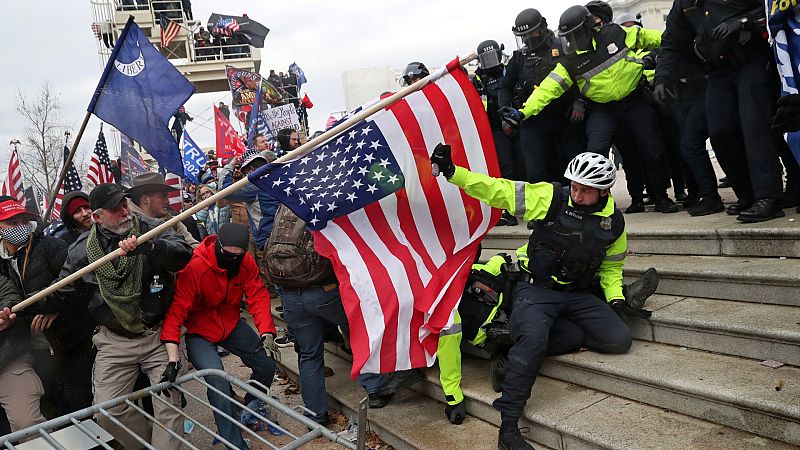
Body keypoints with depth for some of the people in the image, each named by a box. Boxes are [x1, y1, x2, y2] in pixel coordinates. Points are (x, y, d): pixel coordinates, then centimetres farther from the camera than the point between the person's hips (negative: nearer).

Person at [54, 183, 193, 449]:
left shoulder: (152, 228, -5)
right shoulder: (83, 249, 2)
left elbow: (183, 254, -22)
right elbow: (62, 292, 12)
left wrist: (146, 247, -37)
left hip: (160, 335, -2)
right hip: (115, 341, 2)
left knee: (169, 404, -8)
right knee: (109, 412, 4)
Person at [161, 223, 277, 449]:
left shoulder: (246, 262, -11)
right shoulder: (194, 269, -27)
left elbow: (258, 296, -14)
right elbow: (176, 311, -30)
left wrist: (267, 333, -29)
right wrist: (173, 358, -36)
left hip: (232, 325, 5)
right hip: (200, 333, -5)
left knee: (267, 364, -3)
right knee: (218, 381, -24)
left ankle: (251, 407, 30)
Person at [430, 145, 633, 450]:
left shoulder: (614, 222, 4)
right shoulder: (551, 197, -9)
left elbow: (611, 266, 20)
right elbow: (498, 191, -14)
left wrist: (615, 298, 3)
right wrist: (452, 172, -24)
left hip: (578, 296, 5)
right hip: (536, 289, -4)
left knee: (619, 339, -14)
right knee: (533, 339, -32)